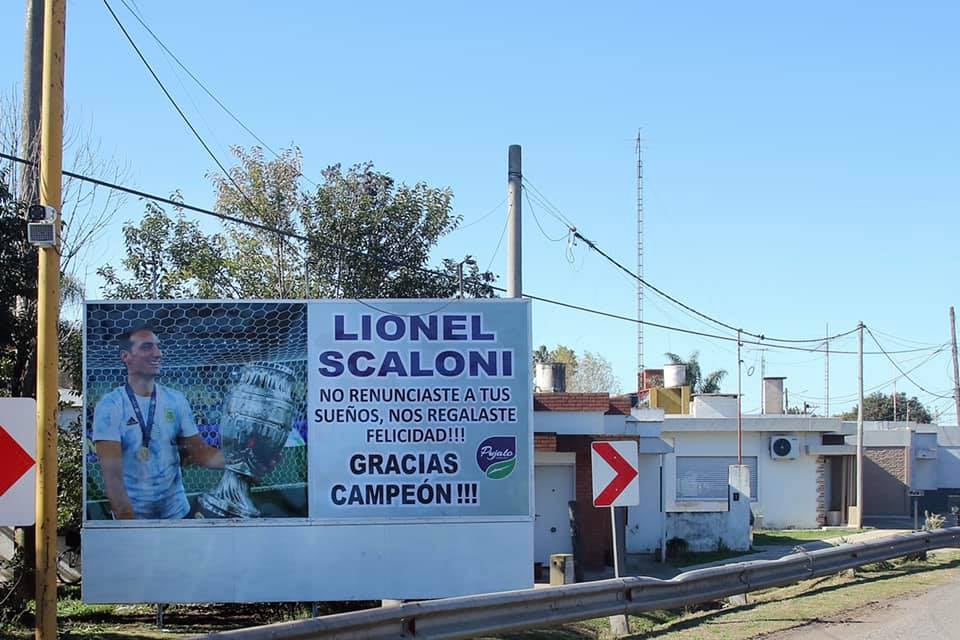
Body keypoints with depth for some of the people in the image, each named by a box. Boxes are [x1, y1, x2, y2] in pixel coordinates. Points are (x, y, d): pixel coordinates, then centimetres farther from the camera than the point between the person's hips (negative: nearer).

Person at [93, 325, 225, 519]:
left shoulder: (176, 400, 0)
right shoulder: (109, 406, -13)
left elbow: (200, 453, 1)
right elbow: (112, 472, -19)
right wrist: (127, 521, -27)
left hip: (176, 510, 3)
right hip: (132, 514, -3)